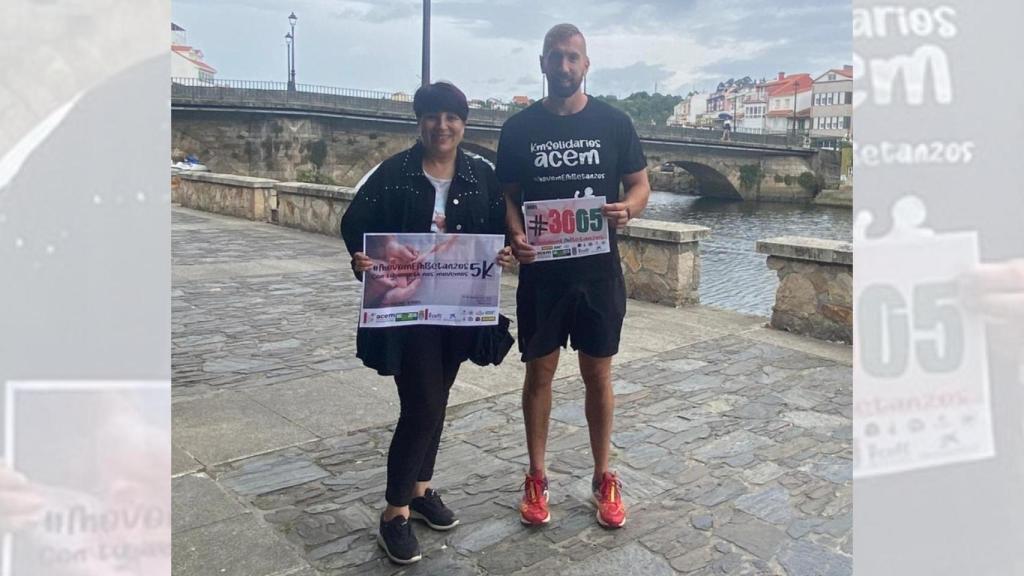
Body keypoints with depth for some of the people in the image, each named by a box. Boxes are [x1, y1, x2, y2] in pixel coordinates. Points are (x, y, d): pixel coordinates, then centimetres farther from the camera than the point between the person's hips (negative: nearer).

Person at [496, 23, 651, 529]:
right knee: (539, 373, 8)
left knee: (598, 375, 9)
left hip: (599, 271, 0)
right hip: (541, 271, 0)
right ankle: (536, 478, 23)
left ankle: (603, 478, 24)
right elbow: (507, 195, 4)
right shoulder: (519, 128, 1)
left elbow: (640, 185, 6)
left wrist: (627, 210, -17)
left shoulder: (614, 123, 1)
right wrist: (515, 236, -16)